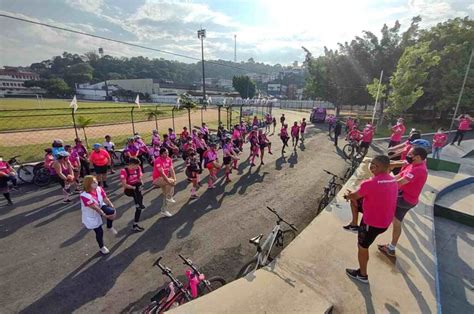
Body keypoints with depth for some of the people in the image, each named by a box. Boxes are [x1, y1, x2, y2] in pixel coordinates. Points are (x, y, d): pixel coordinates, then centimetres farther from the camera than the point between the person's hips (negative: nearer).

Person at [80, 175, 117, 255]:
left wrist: (113, 209, -27)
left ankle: (109, 227, 5)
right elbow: (95, 208, -29)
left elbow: (106, 199, -16)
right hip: (91, 216, -4)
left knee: (111, 211, -26)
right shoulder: (84, 195, -32)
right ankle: (102, 247, 34)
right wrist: (106, 216, -26)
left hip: (100, 207, 4)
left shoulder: (99, 189, -16)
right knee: (99, 231, 4)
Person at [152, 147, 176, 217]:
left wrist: (174, 179, -18)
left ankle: (164, 210, 20)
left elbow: (171, 170, -4)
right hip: (157, 179, -7)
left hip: (164, 178, 7)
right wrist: (169, 181, -31)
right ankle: (169, 198, -11)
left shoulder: (169, 159, -1)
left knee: (166, 195, 8)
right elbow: (162, 173, -28)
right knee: (171, 182, -28)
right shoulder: (158, 161, -23)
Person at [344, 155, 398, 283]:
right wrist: (355, 194, 17)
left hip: (372, 223, -7)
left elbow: (354, 197, -11)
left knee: (362, 248, 14)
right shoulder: (393, 181, -2)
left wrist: (347, 196, 12)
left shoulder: (369, 183, -27)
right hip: (386, 221, 7)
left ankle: (362, 275, 31)